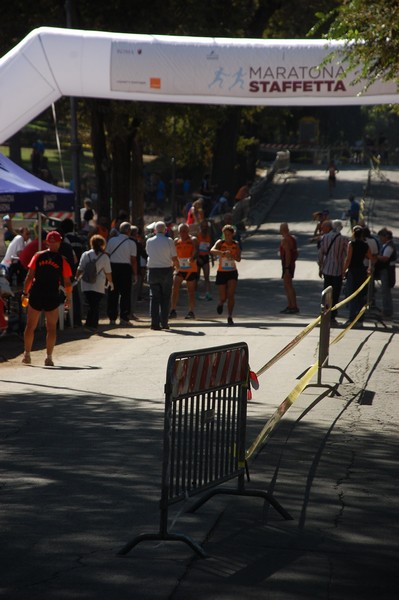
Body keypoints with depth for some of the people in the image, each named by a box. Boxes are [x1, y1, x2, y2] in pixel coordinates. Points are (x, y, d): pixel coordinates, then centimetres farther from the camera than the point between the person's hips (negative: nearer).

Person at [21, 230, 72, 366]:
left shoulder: (38, 256, -1)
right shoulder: (62, 261, -3)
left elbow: (29, 276, -3)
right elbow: (67, 283, -2)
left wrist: (25, 292, 7)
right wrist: (69, 297, 12)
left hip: (36, 295, 1)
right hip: (52, 297, -1)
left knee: (30, 326, 13)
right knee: (51, 328, 7)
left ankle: (27, 354, 14)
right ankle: (49, 357, 4)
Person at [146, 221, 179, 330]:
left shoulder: (149, 241, 2)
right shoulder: (169, 241, -8)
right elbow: (174, 258, -7)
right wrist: (177, 266, 13)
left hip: (153, 271, 2)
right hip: (166, 270, -2)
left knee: (154, 297, 4)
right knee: (165, 298, 8)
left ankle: (155, 323, -4)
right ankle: (164, 323, 7)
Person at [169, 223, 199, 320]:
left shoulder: (193, 240, -5)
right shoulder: (176, 241, 8)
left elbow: (196, 251, -21)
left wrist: (192, 259, -39)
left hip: (191, 269, -3)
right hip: (179, 269, 3)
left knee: (191, 291, 5)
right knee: (175, 288, -13)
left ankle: (191, 312, 13)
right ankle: (173, 311, -14)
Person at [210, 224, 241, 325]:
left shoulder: (236, 245, 1)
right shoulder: (220, 243, -6)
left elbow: (238, 259, -7)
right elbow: (212, 250, -26)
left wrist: (232, 256, -28)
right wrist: (224, 253, -42)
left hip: (232, 272, 1)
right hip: (221, 273, -1)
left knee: (231, 295, -14)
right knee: (223, 297, 3)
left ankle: (230, 317, -8)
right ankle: (221, 303, 39)